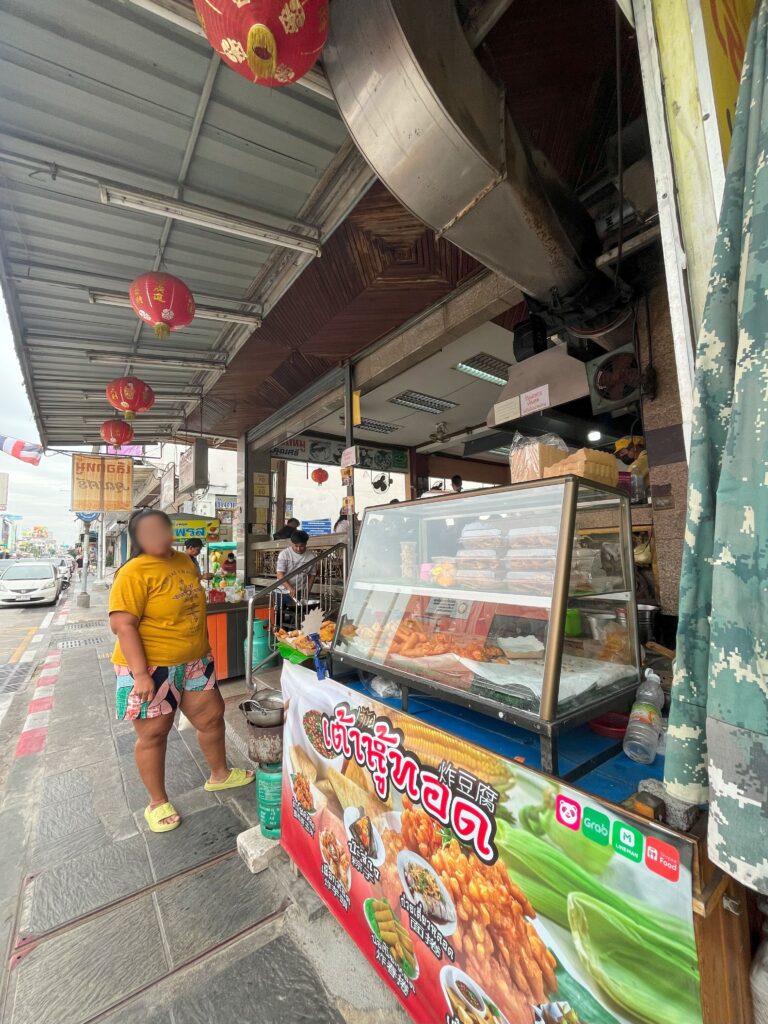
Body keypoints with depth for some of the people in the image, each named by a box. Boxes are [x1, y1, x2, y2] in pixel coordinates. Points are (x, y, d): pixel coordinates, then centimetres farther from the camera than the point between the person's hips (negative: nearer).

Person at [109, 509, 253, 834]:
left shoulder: (185, 561, 5)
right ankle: (158, 803, 33)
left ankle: (220, 775, 39)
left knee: (212, 716, 15)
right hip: (151, 668, -7)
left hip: (193, 663, 7)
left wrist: (203, 649, 20)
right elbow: (122, 625, -21)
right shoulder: (134, 573, -18)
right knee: (153, 734, 11)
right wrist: (140, 673, -24)